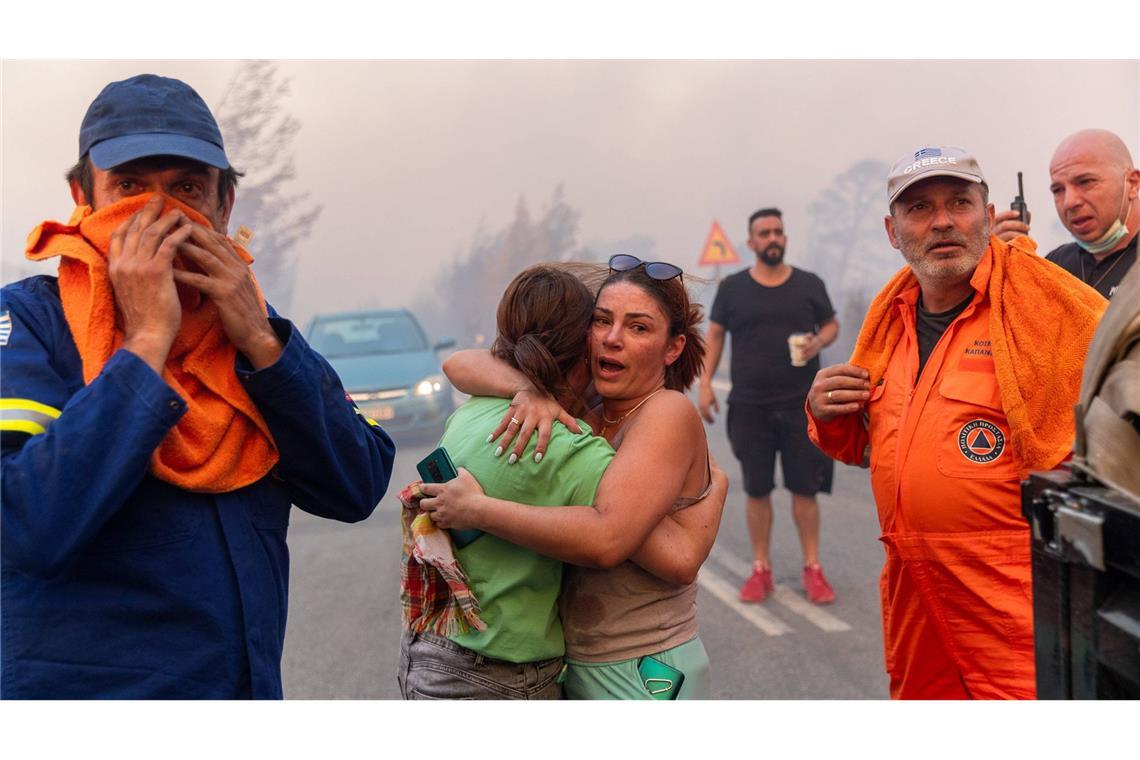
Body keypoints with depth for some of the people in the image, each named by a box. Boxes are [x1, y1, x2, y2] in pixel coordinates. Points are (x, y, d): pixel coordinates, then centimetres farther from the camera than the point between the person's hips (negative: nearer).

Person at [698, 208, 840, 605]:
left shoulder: (809, 284, 6)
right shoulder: (733, 287, 4)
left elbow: (832, 324, 14)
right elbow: (714, 335, 7)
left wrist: (818, 341, -10)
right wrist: (705, 384, -2)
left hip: (801, 404, 0)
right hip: (749, 406, 0)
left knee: (805, 488, 2)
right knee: (757, 490, 5)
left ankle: (812, 569, 11)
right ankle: (761, 569, 15)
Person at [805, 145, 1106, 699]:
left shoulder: (1050, 302, -9)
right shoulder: (892, 318, 12)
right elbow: (862, 445, 23)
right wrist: (828, 416, 2)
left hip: (1017, 593, -6)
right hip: (912, 591, 7)